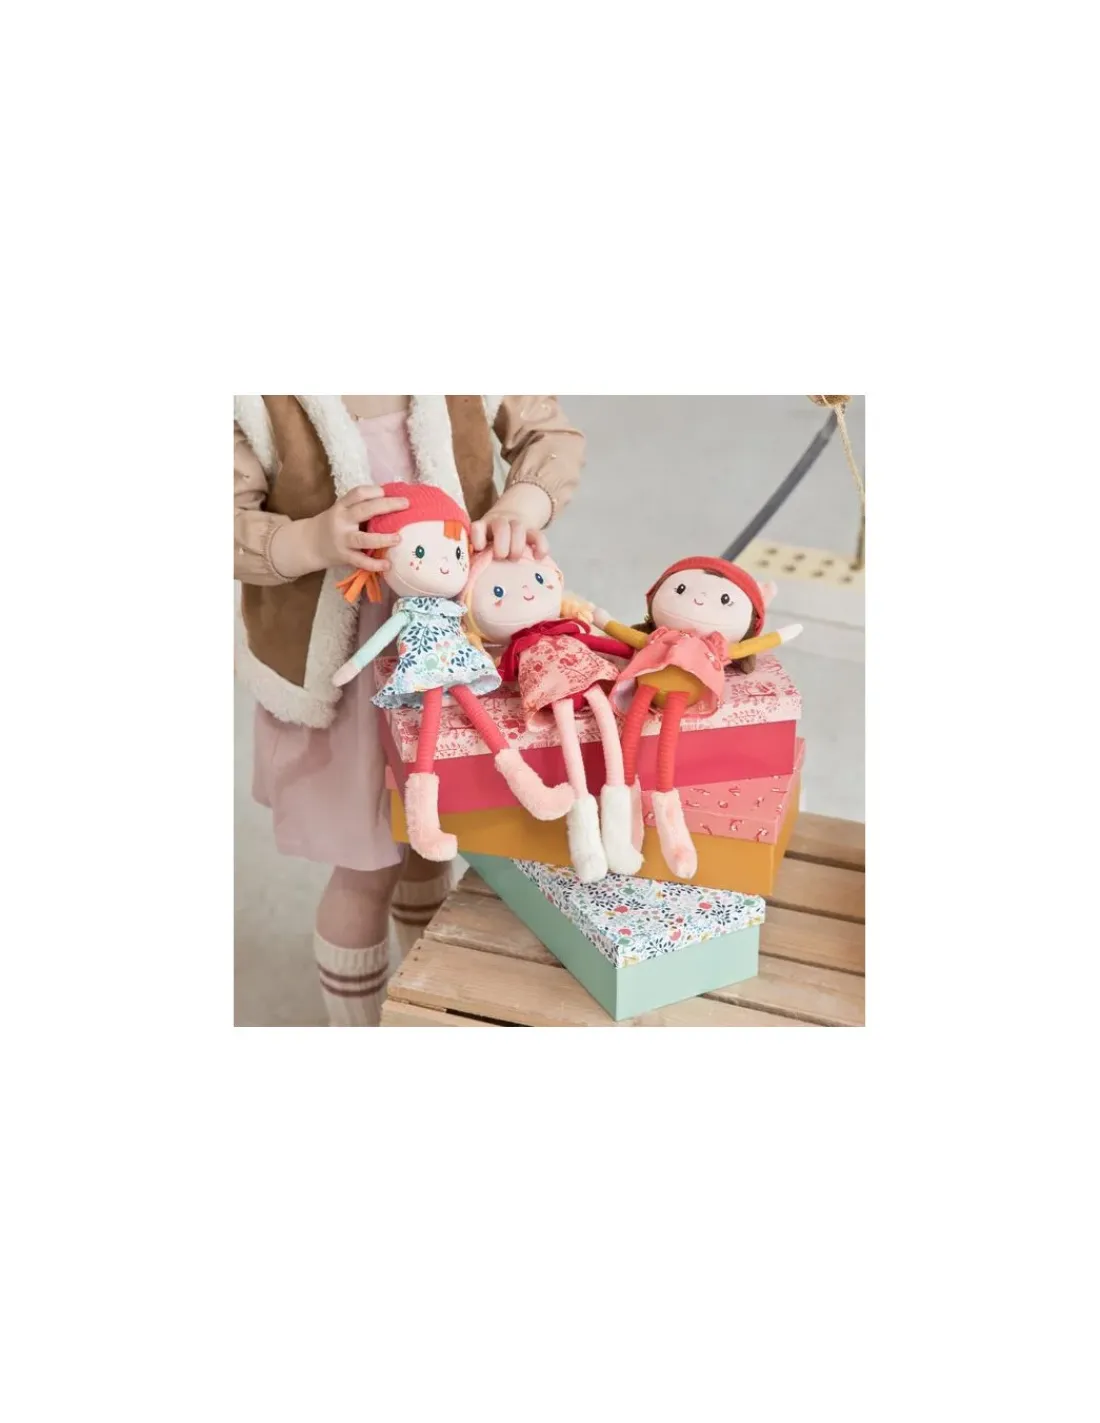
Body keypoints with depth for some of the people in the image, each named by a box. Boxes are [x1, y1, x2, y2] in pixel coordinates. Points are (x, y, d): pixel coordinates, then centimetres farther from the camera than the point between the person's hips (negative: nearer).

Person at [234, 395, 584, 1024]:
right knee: (367, 868, 8)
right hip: (334, 658, -3)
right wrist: (311, 542, -40)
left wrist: (523, 504, -26)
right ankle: (356, 1022, 39)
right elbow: (239, 525, -18)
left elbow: (551, 432, -4)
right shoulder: (260, 399, -22)